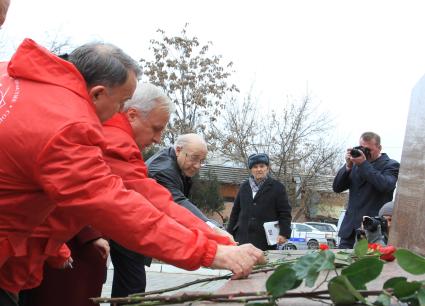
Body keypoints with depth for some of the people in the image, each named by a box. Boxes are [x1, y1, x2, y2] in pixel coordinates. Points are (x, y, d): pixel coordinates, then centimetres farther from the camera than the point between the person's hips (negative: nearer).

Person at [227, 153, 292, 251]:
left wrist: (284, 233, -10)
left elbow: (285, 213, 1)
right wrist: (229, 234, 15)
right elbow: (235, 212, 20)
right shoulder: (244, 186, 16)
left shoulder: (277, 187, 5)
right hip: (242, 238, 3)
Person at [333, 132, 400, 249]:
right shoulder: (355, 164, 14)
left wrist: (364, 164, -16)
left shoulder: (391, 165, 2)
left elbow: (385, 186, -19)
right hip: (350, 227, 5)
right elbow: (337, 188, 8)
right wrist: (348, 166, -6)